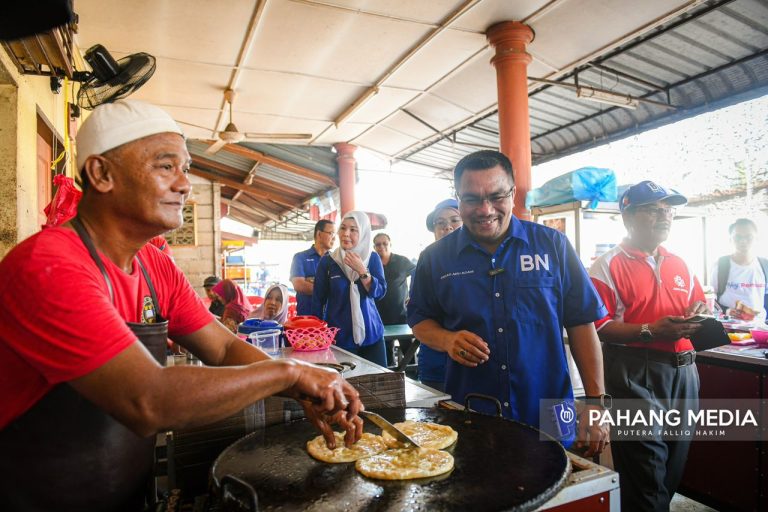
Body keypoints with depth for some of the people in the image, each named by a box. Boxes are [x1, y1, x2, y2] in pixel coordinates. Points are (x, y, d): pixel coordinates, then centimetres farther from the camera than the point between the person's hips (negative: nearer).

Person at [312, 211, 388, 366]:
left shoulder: (373, 258, 2)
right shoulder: (327, 261, -3)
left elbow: (379, 293, -7)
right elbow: (318, 300, 2)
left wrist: (362, 270, -20)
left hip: (371, 334, 2)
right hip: (338, 336, -2)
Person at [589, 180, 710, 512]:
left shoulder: (679, 265, 14)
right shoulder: (608, 267, -7)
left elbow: (699, 305, 23)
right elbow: (597, 327, -15)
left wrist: (699, 316, 0)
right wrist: (651, 331, -24)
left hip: (683, 372, 7)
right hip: (636, 377, -7)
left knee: (674, 469, 19)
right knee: (645, 484, 0)